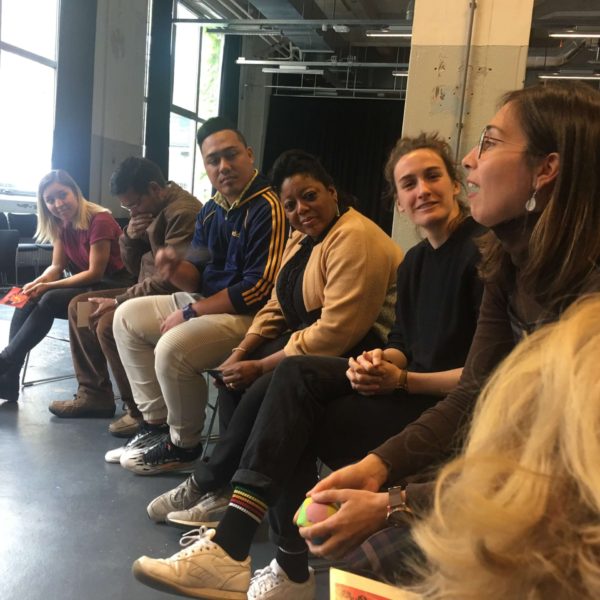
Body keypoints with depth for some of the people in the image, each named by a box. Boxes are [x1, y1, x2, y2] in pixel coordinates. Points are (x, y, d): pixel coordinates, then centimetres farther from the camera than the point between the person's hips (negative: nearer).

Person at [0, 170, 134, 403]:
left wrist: (48, 287, -22)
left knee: (50, 301, -28)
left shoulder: (100, 221, -19)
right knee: (27, 301, -13)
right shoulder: (62, 224, 6)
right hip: (87, 285, 8)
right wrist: (37, 283, -17)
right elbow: (57, 267, 6)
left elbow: (95, 273, -20)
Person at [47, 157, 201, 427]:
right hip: (150, 290, 11)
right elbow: (135, 267, 16)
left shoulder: (182, 212, -21)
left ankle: (142, 409, -10)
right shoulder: (150, 210, 11)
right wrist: (129, 236, -5)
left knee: (108, 322, -28)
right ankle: (94, 393, 12)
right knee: (79, 305, 8)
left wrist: (118, 301, -20)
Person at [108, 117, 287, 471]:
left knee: (172, 348, -31)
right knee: (127, 316, 12)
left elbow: (259, 288, -23)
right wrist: (176, 269, -13)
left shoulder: (268, 207, -18)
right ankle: (156, 424, 12)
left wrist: (191, 313, -16)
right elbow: (198, 277, 13)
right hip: (207, 302, 10)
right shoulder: (211, 210, 9)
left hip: (249, 314, -10)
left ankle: (183, 445, -3)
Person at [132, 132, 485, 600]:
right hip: (410, 388, 8)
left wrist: (403, 380, -18)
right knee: (296, 375, -15)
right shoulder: (416, 260, 14)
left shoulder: (485, 250, -13)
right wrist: (382, 361, -10)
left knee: (294, 424, -18)